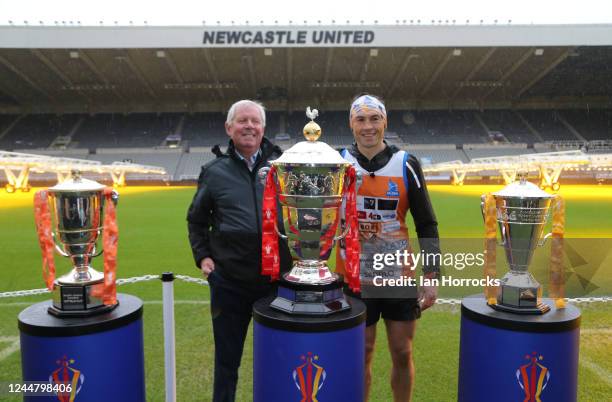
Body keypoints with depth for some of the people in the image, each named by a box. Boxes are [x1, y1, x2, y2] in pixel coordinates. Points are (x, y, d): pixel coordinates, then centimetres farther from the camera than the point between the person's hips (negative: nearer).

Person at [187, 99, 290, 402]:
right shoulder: (215, 171, 3)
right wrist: (202, 255, 3)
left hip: (278, 278, 0)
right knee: (227, 359, 15)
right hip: (229, 281, 0)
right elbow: (196, 220, 15)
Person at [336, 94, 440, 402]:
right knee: (361, 356, 10)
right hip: (355, 278, 0)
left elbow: (427, 225, 2)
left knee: (402, 355, 11)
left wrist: (431, 277, -2)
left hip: (399, 276, 1)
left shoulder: (406, 165, -2)